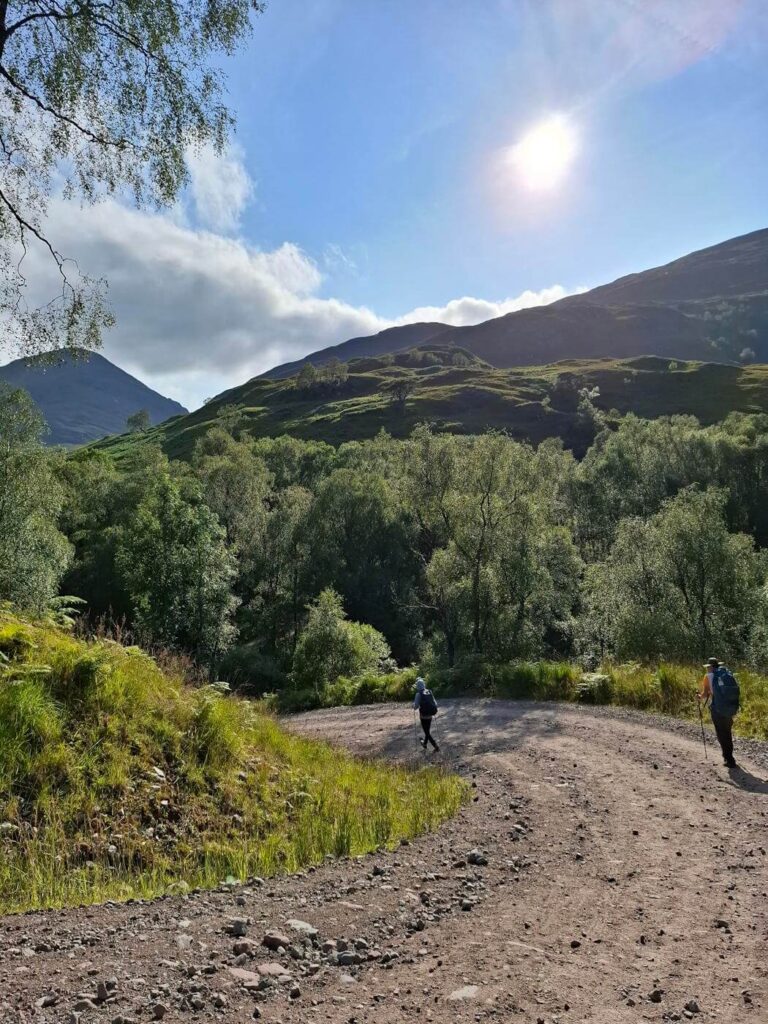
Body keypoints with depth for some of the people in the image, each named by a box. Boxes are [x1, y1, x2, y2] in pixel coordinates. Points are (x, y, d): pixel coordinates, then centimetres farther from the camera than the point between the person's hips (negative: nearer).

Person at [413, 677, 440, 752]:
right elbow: (435, 704, 1)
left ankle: (436, 747, -1)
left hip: (423, 716, -6)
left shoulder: (418, 694, -16)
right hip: (430, 716, 6)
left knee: (427, 732, 5)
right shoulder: (429, 692, -1)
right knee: (428, 730, 24)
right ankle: (425, 743, 44)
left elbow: (416, 706, -16)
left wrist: (414, 704, 6)